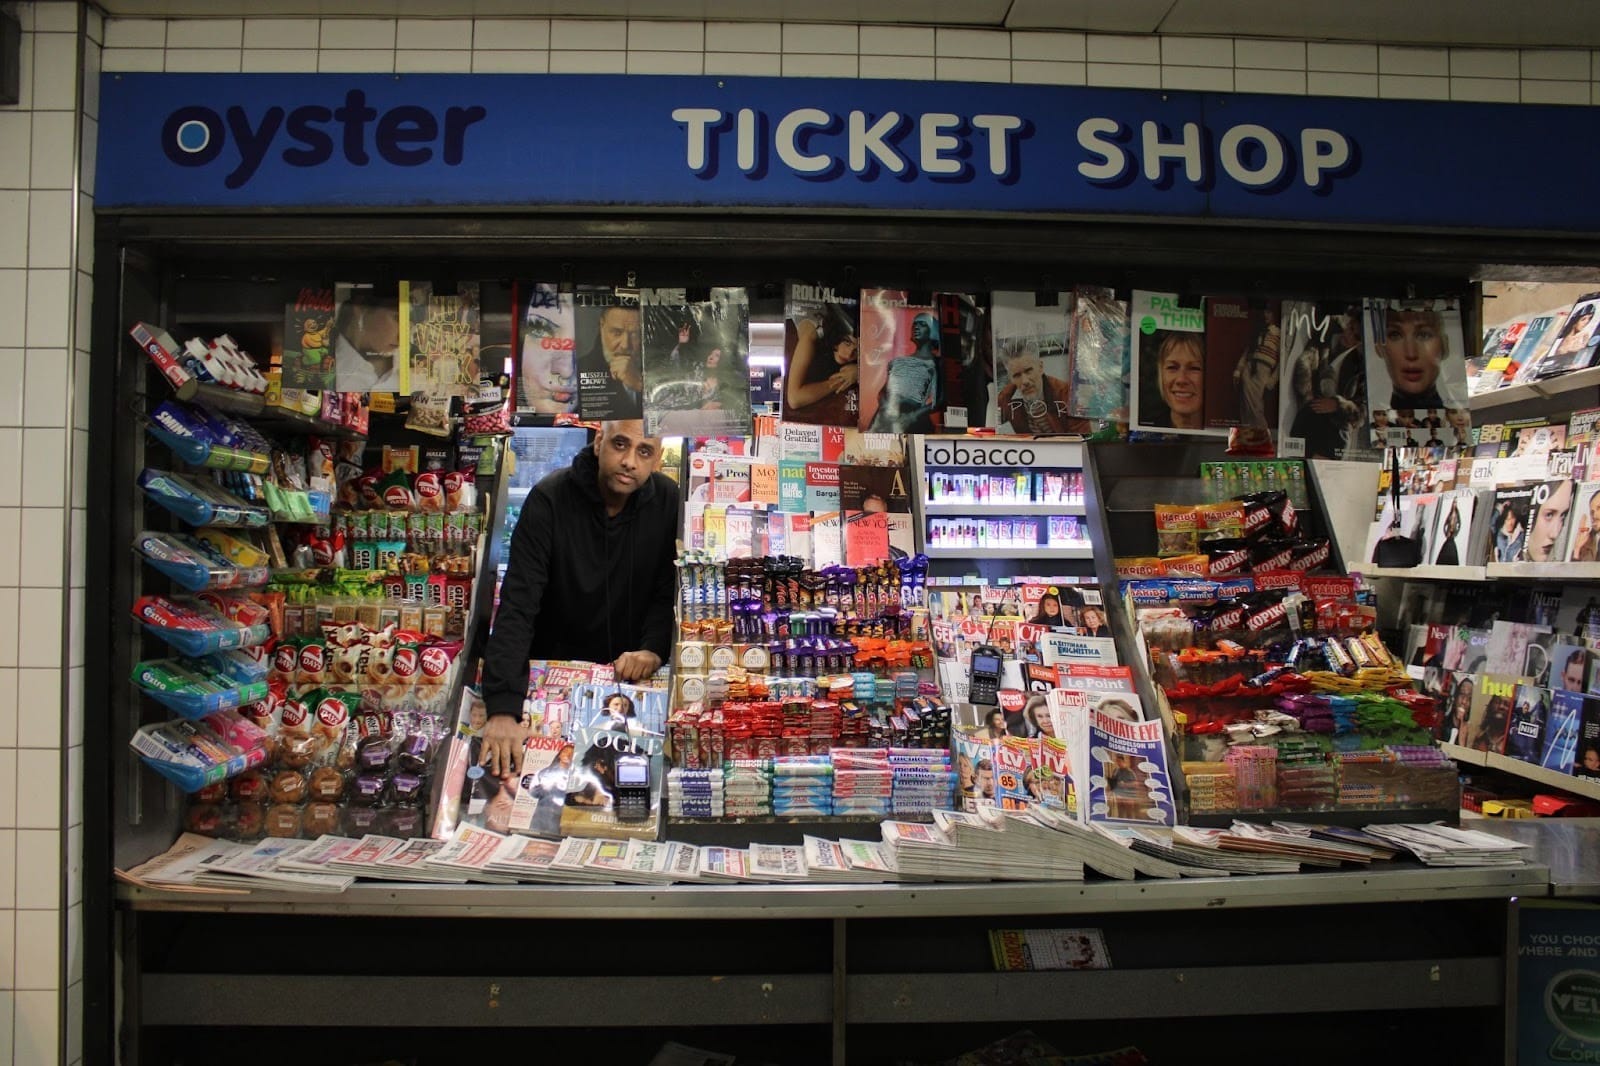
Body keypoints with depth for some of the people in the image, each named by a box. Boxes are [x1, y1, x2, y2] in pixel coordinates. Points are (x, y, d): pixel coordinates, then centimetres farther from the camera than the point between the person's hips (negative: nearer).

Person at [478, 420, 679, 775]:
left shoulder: (669, 502, -7)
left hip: (632, 677, 2)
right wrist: (503, 709, -34)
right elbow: (517, 606, -23)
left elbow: (670, 594, -1)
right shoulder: (549, 500, -16)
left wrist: (653, 650, -22)